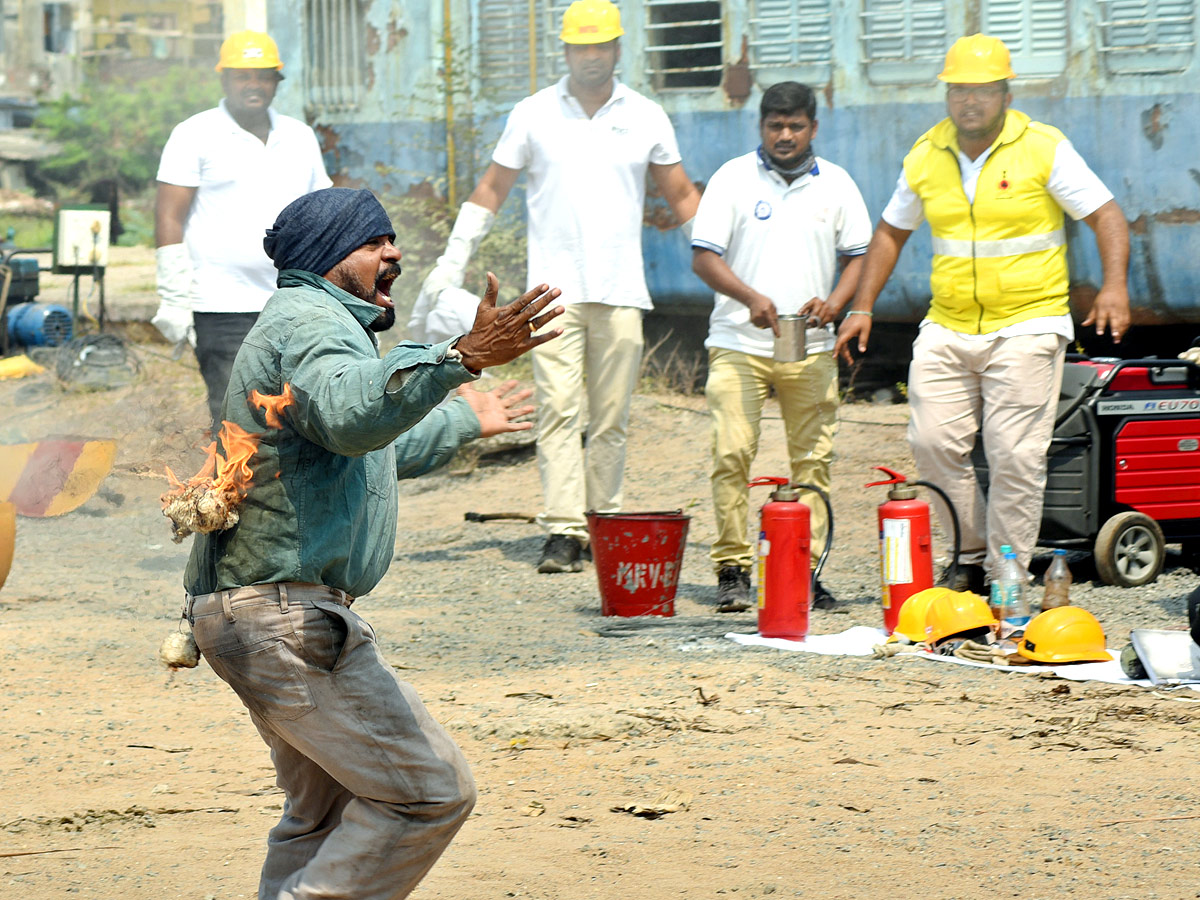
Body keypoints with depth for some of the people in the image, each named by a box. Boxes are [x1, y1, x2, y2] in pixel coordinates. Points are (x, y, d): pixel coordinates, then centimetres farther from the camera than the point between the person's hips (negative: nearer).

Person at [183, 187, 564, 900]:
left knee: (328, 813, 20)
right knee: (432, 791, -11)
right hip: (283, 609, -11)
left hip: (252, 608, 11)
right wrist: (463, 358, -46)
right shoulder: (308, 321, -11)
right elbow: (352, 417, -36)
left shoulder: (319, 325, 23)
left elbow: (372, 454, 41)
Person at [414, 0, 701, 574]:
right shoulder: (533, 115, 6)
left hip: (621, 291, 1)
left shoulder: (646, 118, 9)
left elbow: (682, 197, 17)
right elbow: (491, 191, 11)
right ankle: (563, 533, -15)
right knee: (558, 410, -11)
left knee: (611, 418, 2)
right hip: (555, 289, -1)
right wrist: (451, 263, 5)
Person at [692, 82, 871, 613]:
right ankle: (732, 569, -4)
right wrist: (750, 297, -18)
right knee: (732, 454, -10)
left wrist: (834, 302, -7)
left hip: (811, 349, 2)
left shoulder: (836, 185, 9)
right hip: (738, 344, -2)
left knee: (813, 458, 1)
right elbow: (704, 257, -2)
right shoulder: (733, 179, 2)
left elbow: (859, 255, 12)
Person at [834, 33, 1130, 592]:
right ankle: (972, 553, 15)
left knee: (1015, 456, -8)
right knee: (933, 444, -3)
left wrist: (1114, 287, -20)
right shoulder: (926, 157, 8)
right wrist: (862, 307, 14)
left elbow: (1106, 216, -5)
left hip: (1026, 324, -4)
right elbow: (891, 232, 20)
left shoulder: (1043, 149, -5)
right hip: (947, 327, 4)